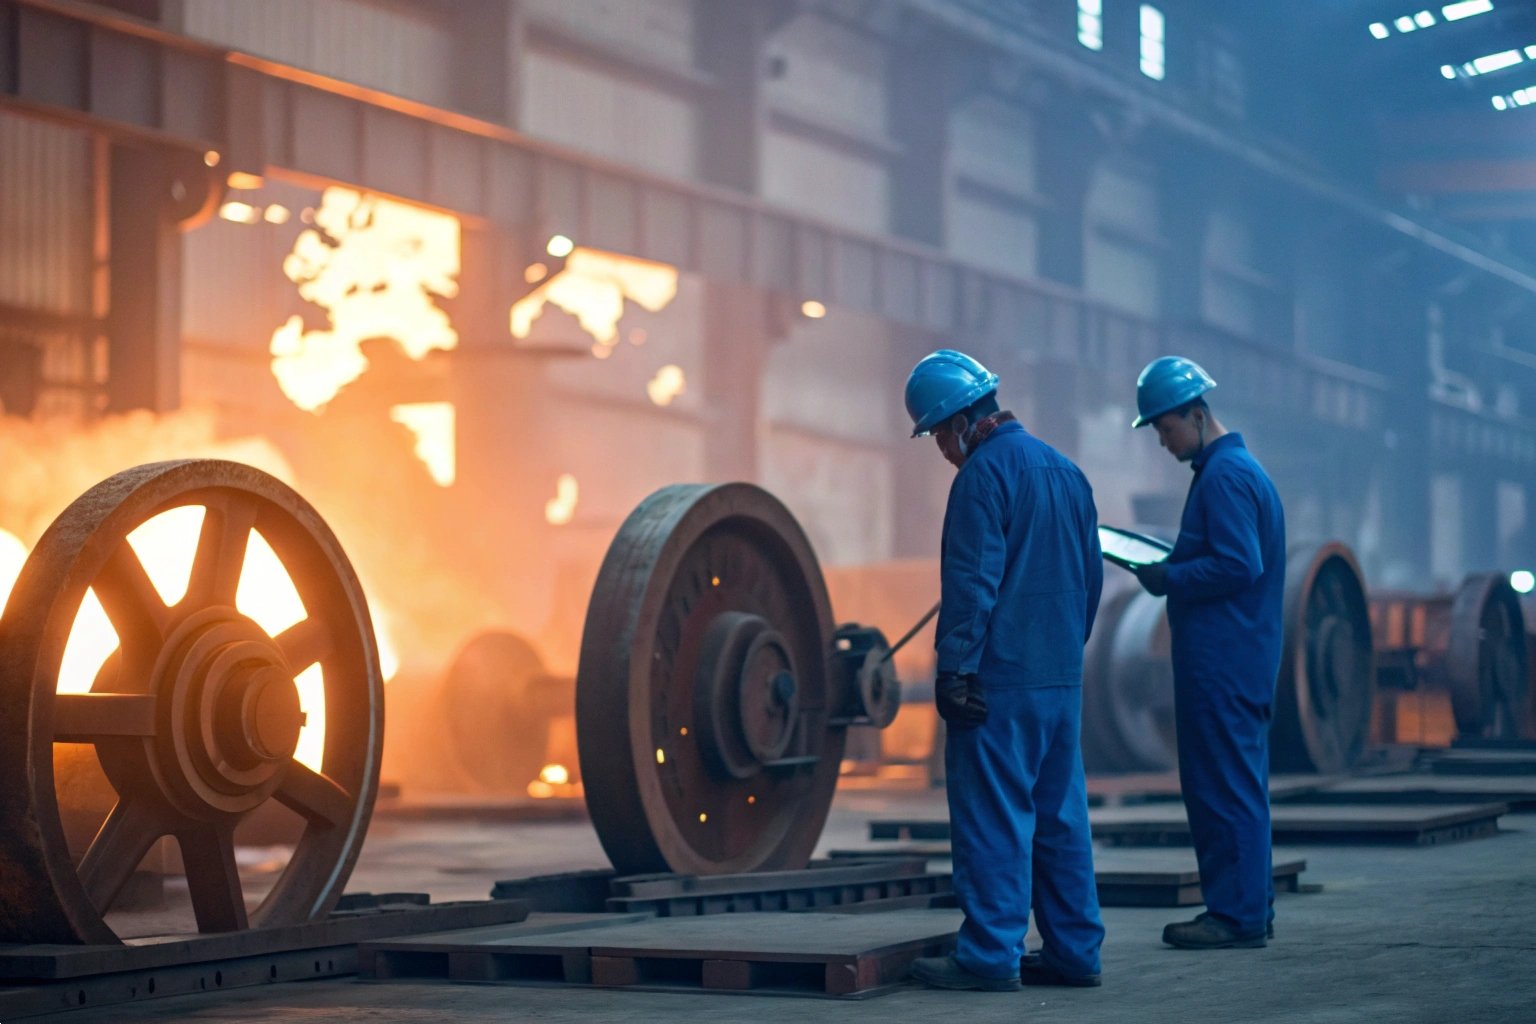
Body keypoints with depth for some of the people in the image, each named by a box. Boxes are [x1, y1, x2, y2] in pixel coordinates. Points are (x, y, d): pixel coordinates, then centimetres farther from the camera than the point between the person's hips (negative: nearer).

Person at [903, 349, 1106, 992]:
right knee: (1060, 815, 11)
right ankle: (1074, 950, 14)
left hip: (1000, 680, -8)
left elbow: (970, 584, -16)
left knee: (993, 819, -5)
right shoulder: (1065, 470, 16)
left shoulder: (985, 473, -11)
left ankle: (990, 955, -4)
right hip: (1063, 678, 8)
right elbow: (1091, 577, 20)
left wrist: (955, 671, -13)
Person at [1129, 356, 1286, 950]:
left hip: (1221, 661, -11)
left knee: (1222, 785, -7)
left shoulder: (1224, 477, -15)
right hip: (1242, 656, 11)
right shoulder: (1241, 468, 18)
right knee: (1240, 783, 14)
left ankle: (1236, 914, -4)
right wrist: (1167, 566, 12)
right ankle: (1251, 907, 19)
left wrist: (1167, 580, -12)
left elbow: (1238, 566, -22)